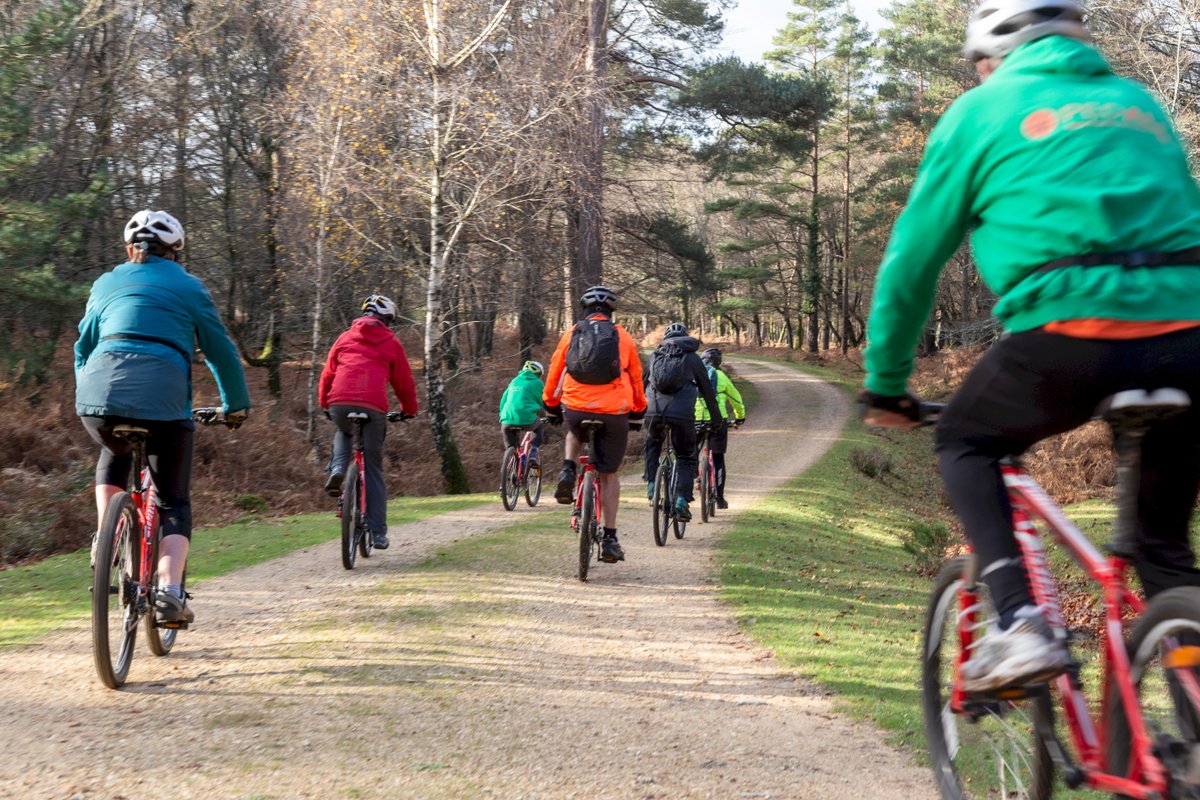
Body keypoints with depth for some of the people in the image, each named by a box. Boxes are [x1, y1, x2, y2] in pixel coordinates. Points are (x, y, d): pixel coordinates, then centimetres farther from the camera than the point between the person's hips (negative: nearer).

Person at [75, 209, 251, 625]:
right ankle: (169, 591, -9)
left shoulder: (107, 283, 23)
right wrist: (236, 405, 27)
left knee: (114, 456, 37)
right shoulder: (188, 287, 15)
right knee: (174, 503, 12)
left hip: (100, 391, 2)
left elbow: (83, 347, 30)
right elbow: (220, 350, 15)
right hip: (165, 397, -2)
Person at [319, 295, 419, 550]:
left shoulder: (345, 338, 22)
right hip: (373, 407, -2)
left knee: (343, 433, 38)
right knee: (374, 469, 9)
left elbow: (327, 374, 24)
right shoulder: (391, 343, 16)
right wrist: (409, 410, 35)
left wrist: (324, 404, 38)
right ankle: (378, 532, 7)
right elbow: (404, 382, 19)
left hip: (339, 404, 2)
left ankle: (337, 470, 9)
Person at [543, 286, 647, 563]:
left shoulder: (572, 334, 10)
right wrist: (639, 410, 30)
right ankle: (609, 539, 6)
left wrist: (551, 405, 28)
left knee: (575, 434, 37)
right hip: (614, 414, -1)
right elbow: (636, 377, 16)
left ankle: (568, 473, 9)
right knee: (609, 475, 11)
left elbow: (554, 372, 13)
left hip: (575, 409, 1)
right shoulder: (623, 337, 9)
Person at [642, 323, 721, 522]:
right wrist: (717, 418, 31)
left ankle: (651, 485, 16)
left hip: (654, 411, 2)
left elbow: (641, 385, 28)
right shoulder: (692, 358, 15)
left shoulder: (654, 356, 22)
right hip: (682, 414, -2)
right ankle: (682, 499, -1)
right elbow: (707, 390, 20)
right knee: (686, 458, 15)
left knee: (651, 444, 31)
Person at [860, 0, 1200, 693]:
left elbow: (913, 258, 16)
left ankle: (1020, 624, 3)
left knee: (965, 444, 23)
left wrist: (886, 385, 25)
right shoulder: (1139, 102, 26)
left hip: (1071, 332, -4)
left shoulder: (981, 111, 14)